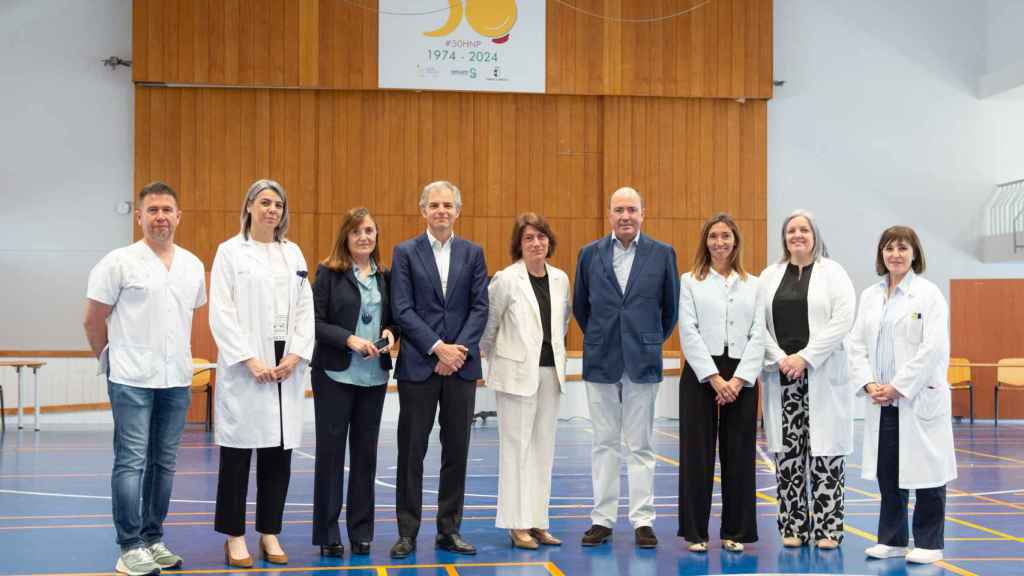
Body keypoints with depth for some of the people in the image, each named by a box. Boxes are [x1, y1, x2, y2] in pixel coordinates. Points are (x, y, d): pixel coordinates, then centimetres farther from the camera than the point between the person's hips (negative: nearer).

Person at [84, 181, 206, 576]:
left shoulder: (193, 266, 9)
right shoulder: (120, 262, -7)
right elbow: (93, 321, -2)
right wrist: (111, 360, 6)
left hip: (177, 381, 5)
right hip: (132, 380, -5)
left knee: (164, 462, 11)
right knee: (131, 462, -4)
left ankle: (153, 539, 20)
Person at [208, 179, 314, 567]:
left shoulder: (293, 253, 13)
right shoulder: (230, 251, 0)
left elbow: (305, 309, 9)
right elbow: (221, 313, -7)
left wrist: (296, 355, -5)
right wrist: (250, 360, -14)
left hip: (287, 369, 4)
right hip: (245, 369, -4)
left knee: (279, 455, 7)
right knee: (237, 455, 0)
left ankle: (270, 534, 17)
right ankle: (235, 538, 9)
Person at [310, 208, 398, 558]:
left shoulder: (384, 276, 9)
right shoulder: (328, 273, -3)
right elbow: (315, 321, -9)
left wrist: (390, 332, -5)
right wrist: (349, 339, -20)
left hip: (374, 376, 4)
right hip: (335, 374, -4)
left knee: (366, 451, 8)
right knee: (330, 450, 2)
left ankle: (361, 532, 17)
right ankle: (328, 533, 11)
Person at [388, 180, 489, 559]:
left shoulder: (472, 253, 9)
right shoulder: (405, 252, 2)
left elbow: (480, 308, 3)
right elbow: (402, 310, -6)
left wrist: (459, 349, -10)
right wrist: (438, 347, -14)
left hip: (461, 364, 2)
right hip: (418, 365, -2)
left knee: (457, 450, 6)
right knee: (411, 450, 2)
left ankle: (449, 530, 15)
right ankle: (407, 532, 10)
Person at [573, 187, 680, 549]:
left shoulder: (662, 254, 1)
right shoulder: (590, 254, 4)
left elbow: (671, 307, 9)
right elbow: (580, 306, 14)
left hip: (643, 362, -1)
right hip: (601, 362, 1)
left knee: (640, 446, 3)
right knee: (604, 444, 7)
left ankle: (642, 521, 9)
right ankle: (602, 519, 12)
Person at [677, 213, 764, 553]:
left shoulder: (752, 285, 10)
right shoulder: (690, 282, 5)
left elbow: (758, 335, 3)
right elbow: (689, 332, -4)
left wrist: (738, 379, -9)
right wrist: (715, 378, -13)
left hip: (741, 378, 2)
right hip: (700, 375, -2)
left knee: (739, 455, 4)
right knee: (697, 454, 1)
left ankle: (735, 532, 13)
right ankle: (695, 532, 9)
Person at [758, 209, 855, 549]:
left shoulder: (833, 273, 3)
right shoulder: (769, 276, 12)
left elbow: (842, 320, -7)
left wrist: (805, 357, -13)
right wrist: (780, 358, -8)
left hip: (823, 375, -3)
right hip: (781, 375, 3)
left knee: (824, 451, -3)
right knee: (787, 452, 4)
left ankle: (827, 528, 4)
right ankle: (793, 526, 12)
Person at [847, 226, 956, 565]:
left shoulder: (928, 294, -5)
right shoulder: (869, 296, 11)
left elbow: (934, 348, -13)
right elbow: (858, 344, 10)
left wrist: (897, 386, -15)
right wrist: (869, 384, -6)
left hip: (920, 398, -5)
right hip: (882, 400, 5)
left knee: (926, 471, 2)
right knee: (887, 472, 9)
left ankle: (928, 543, 13)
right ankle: (891, 540, 20)